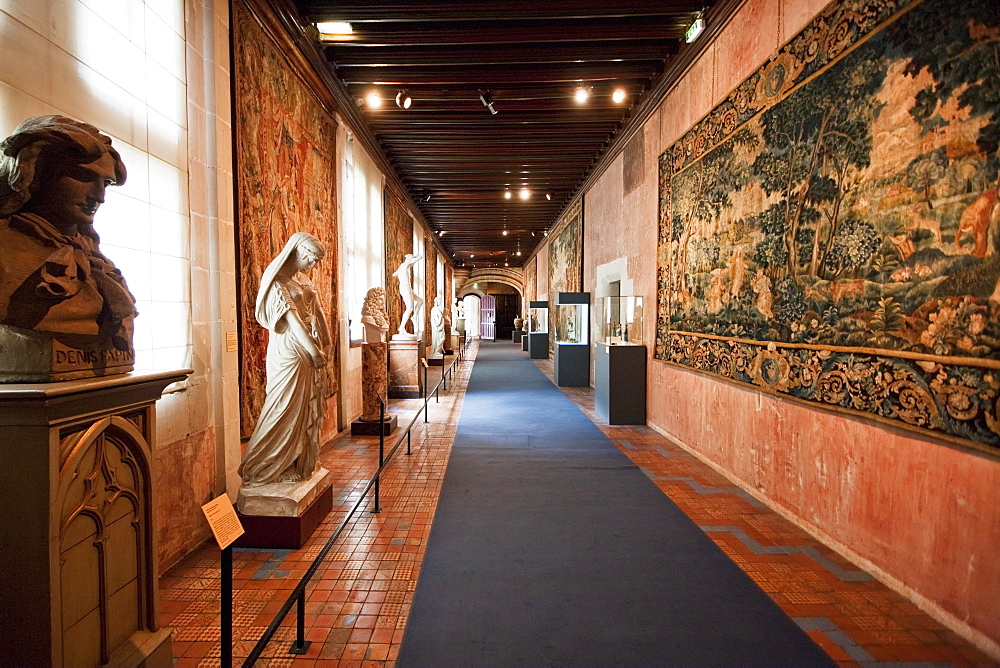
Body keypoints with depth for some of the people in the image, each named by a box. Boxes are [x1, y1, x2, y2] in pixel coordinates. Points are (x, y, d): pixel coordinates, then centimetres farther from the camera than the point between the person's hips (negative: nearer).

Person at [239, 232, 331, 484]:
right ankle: (263, 468, 12)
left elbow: (317, 311, 12)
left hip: (308, 352, 9)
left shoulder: (302, 280, 16)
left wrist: (324, 345, 3)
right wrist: (314, 351, -23)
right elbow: (291, 317, -19)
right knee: (286, 409, -3)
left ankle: (300, 464, 25)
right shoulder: (277, 280, -11)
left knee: (308, 409, 13)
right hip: (288, 352, -9)